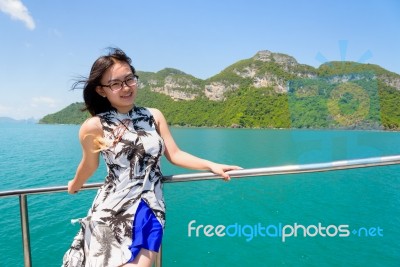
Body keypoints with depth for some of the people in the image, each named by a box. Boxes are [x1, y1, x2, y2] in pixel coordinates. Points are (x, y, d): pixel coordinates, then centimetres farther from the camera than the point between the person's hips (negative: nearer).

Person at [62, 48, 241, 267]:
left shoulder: (154, 116, 0)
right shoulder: (94, 127, -9)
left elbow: (174, 154, 1)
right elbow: (90, 164, 7)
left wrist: (211, 165, -7)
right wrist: (75, 186, 23)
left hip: (150, 211, 2)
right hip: (111, 210, -1)